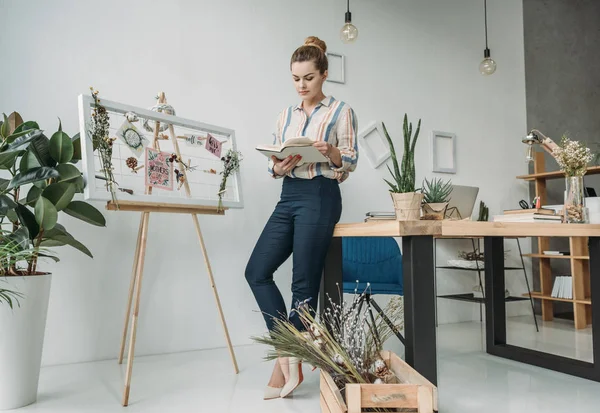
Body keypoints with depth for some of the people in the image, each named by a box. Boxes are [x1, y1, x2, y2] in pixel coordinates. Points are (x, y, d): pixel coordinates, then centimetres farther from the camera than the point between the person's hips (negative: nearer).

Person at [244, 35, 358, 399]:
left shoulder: (341, 111, 2)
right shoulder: (286, 115, 17)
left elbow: (351, 163, -3)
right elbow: (275, 161, 16)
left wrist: (330, 151, -23)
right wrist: (278, 167, -7)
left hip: (320, 196, -6)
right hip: (288, 196, 6)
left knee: (304, 282, -4)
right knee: (257, 271, -3)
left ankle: (289, 359, 12)